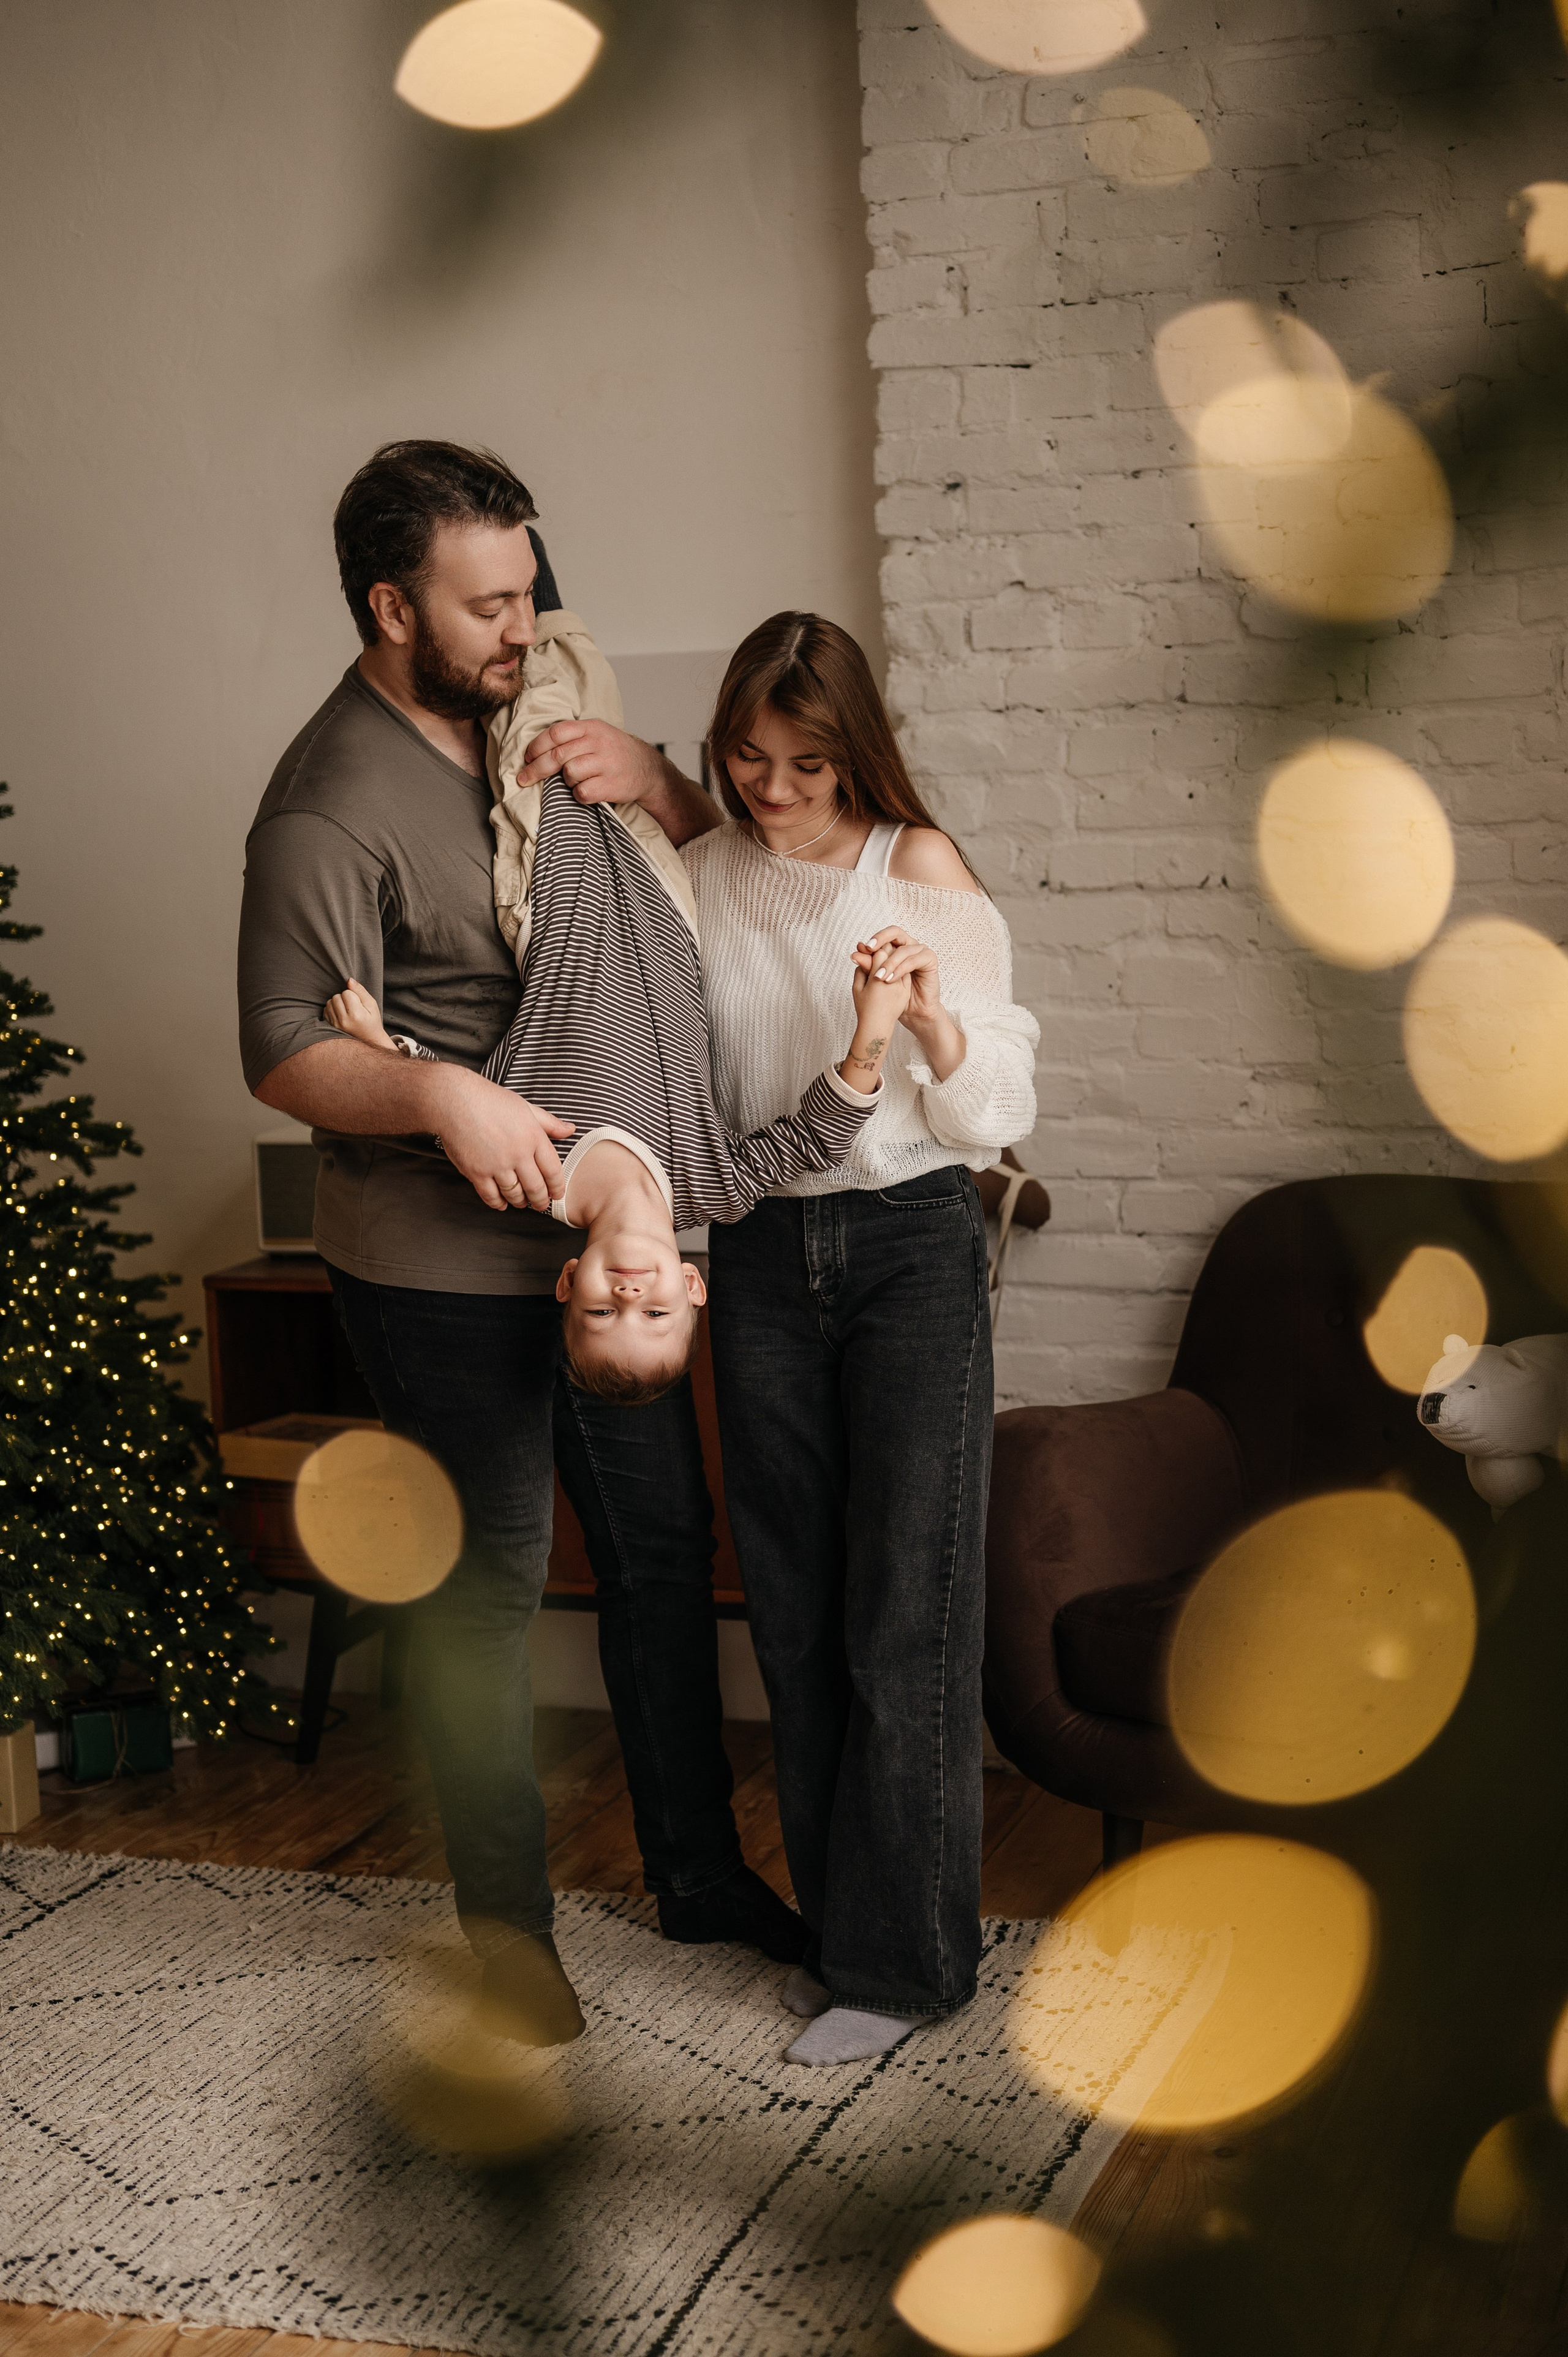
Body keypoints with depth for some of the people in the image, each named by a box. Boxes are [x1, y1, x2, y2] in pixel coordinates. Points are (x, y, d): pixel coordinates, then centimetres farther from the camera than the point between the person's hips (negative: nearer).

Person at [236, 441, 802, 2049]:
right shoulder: (333, 805, -17)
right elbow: (286, 1054, -20)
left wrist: (651, 782, -8)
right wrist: (441, 1094, -37)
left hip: (599, 1231, 8)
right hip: (446, 1271, -8)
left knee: (664, 1547, 16)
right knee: (485, 1595, 3)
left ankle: (696, 1869, 33)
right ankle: (510, 1939, 20)